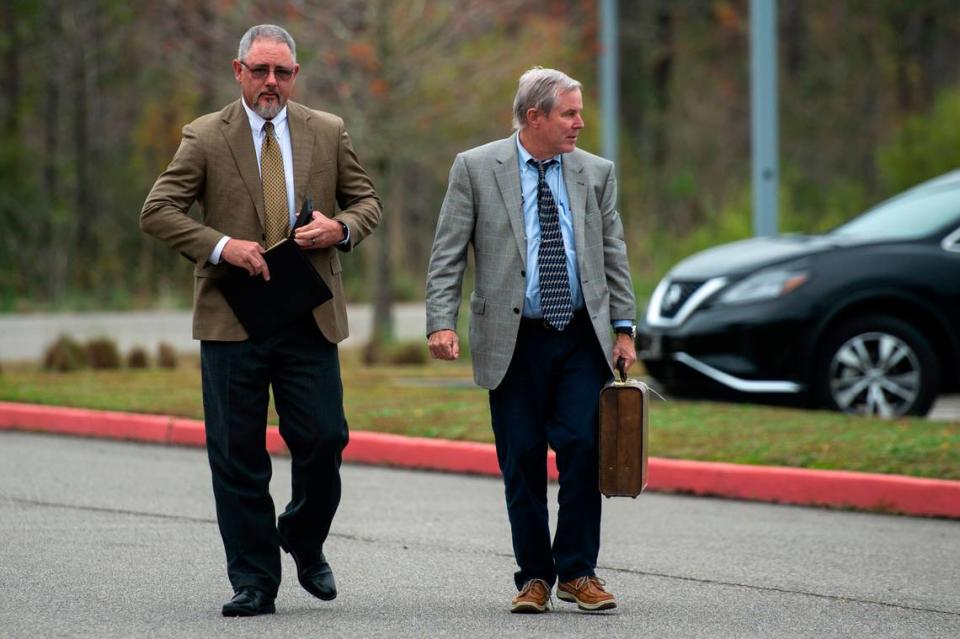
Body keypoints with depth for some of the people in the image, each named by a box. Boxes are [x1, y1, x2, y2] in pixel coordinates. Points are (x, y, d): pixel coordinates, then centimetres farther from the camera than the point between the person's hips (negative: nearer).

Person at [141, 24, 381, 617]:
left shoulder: (329, 132, 8)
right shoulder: (205, 137, 1)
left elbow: (367, 200, 16)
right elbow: (157, 211, -2)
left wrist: (341, 228, -7)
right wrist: (221, 245, -15)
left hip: (310, 319, 1)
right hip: (234, 319, -1)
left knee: (324, 440, -4)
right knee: (237, 457, 1)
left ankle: (305, 542, 24)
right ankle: (254, 582, 10)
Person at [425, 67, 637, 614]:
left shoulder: (595, 173, 9)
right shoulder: (476, 169, 1)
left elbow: (613, 255, 13)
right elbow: (447, 255, -1)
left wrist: (623, 328, 7)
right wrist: (442, 323, -11)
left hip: (582, 340, 2)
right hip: (513, 340, -2)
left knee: (583, 446, -9)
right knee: (523, 461, 1)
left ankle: (578, 572, 2)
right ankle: (535, 576, 12)